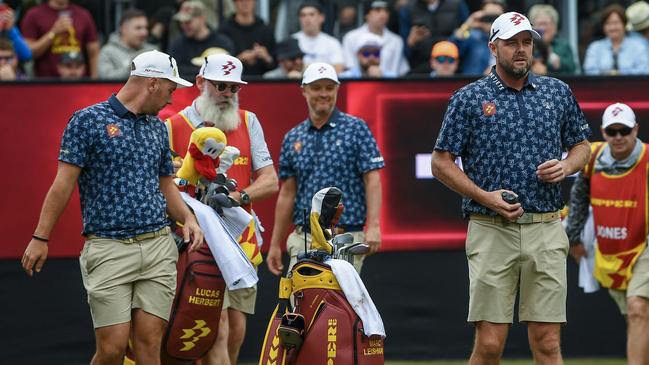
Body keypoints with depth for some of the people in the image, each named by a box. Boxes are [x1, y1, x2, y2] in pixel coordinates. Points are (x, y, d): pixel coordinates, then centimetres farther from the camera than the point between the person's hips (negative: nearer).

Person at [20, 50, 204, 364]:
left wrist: (187, 218, 5)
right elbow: (64, 183, -3)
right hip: (108, 248, -5)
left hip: (158, 246, 5)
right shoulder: (88, 120, -1)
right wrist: (40, 238, -6)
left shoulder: (157, 127, 17)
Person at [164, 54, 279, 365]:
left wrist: (238, 196, -14)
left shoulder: (247, 122, 11)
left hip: (241, 238, 4)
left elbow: (270, 182, 4)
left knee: (236, 330, 4)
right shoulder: (173, 127, 0)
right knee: (217, 328, -15)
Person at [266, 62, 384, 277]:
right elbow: (287, 194, 17)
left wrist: (373, 226, -14)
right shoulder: (293, 138, 15)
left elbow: (372, 180, -3)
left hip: (346, 239, -4)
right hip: (303, 240, 4)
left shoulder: (356, 129, 3)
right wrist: (275, 244, 15)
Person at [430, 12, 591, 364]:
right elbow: (441, 162, 4)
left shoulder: (558, 92, 12)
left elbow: (581, 144, 22)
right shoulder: (469, 98, 3)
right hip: (492, 230, -2)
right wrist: (485, 197, -9)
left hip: (546, 231, 2)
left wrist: (566, 166, -1)